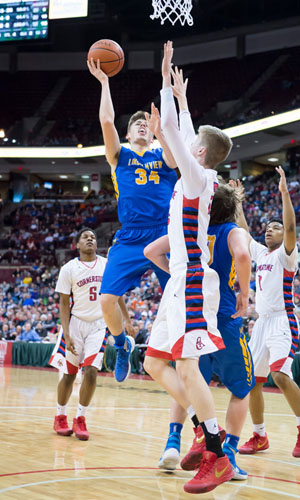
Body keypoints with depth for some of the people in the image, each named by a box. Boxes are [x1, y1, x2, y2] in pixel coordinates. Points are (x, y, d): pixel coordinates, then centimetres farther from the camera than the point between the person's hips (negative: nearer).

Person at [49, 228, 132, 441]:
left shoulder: (108, 265, 1)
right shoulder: (69, 269, -5)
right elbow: (64, 303, -4)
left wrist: (127, 320, 6)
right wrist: (67, 335, -12)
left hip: (99, 325, 1)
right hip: (76, 322, -1)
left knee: (91, 371, -12)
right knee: (69, 373, 3)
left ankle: (80, 419, 0)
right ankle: (60, 417, 21)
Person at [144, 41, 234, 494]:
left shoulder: (197, 178, -9)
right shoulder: (203, 178, 15)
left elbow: (170, 128, -16)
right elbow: (183, 133, 32)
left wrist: (166, 81, -6)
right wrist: (181, 96, 39)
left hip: (191, 279, -10)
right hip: (182, 281, 10)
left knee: (187, 365, -15)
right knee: (155, 363, 10)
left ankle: (217, 458, -16)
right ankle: (207, 432, 8)